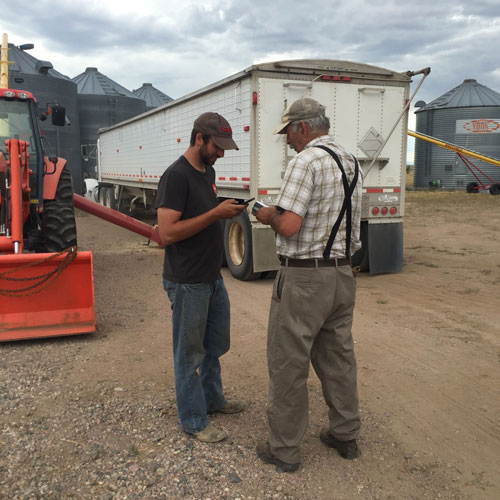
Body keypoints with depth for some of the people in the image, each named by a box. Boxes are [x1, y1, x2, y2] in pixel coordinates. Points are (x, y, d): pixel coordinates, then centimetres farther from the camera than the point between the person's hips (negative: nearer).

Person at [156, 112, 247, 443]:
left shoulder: (208, 171, 10)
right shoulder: (176, 176, -18)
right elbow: (167, 233, -25)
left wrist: (227, 211, 3)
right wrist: (216, 213, -25)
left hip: (213, 278, 9)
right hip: (188, 284, -9)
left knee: (216, 345, 22)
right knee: (190, 354, 7)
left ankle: (213, 398, 43)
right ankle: (194, 421, 23)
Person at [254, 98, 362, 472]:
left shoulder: (307, 160, -16)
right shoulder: (350, 161, 11)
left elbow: (288, 226, -25)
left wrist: (269, 215, -2)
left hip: (304, 277, -8)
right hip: (343, 273, 9)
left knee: (288, 363, 4)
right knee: (338, 357, 19)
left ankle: (284, 449, 17)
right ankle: (345, 435, 33)